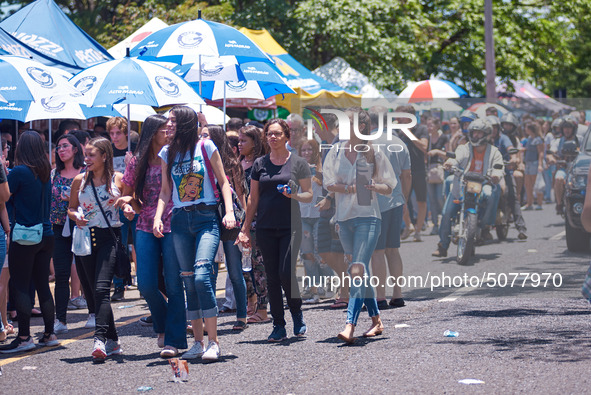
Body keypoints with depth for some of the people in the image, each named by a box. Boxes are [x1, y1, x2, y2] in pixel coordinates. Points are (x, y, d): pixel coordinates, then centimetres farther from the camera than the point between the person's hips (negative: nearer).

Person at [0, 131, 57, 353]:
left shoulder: (19, 172, -12)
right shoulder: (46, 173, 8)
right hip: (46, 234, 7)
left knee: (20, 287, -3)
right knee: (43, 285, 12)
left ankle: (24, 337, -6)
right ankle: (49, 334, 16)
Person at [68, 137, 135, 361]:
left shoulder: (118, 179, 0)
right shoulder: (80, 180, 8)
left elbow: (129, 204, 11)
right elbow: (71, 208, 18)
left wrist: (128, 209, -11)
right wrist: (76, 217, -3)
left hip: (110, 236, -4)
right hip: (87, 239, 4)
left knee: (101, 288, -19)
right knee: (93, 292, 7)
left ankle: (100, 339, -27)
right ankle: (113, 341, 17)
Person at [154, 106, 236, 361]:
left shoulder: (205, 146, 1)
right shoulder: (167, 153, 12)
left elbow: (223, 181, 3)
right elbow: (165, 190, 14)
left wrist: (229, 211, -9)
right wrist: (158, 217, -1)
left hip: (206, 218, -4)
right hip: (180, 220, 4)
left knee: (201, 275, -18)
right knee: (189, 281, 3)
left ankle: (214, 342, -13)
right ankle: (198, 342, 9)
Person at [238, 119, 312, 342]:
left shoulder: (297, 163, 2)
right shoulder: (260, 164, 9)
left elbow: (309, 195, 5)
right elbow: (253, 199, 13)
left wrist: (294, 195, -17)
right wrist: (245, 229, 9)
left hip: (290, 226, -3)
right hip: (265, 228, 3)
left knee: (286, 273, -13)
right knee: (272, 277, 3)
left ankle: (297, 314, 11)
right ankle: (279, 327, 10)